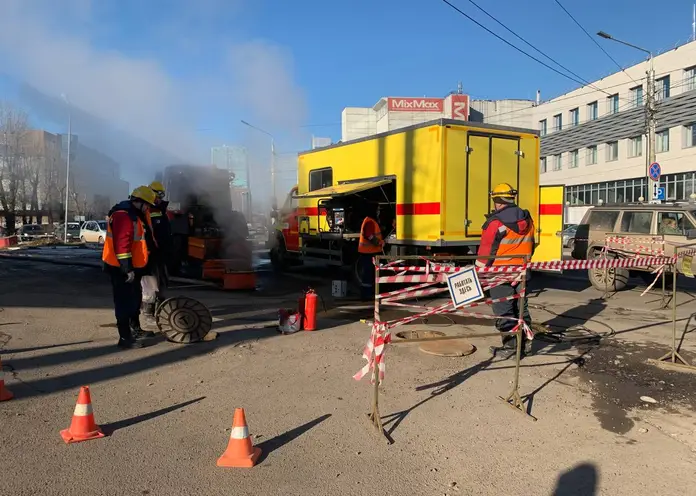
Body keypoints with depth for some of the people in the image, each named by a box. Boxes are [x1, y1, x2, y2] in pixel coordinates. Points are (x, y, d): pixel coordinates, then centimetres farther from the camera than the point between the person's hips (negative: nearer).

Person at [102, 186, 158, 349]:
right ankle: (125, 338, 0)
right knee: (125, 302, -6)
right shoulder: (123, 215, -19)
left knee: (135, 299, 20)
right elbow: (121, 244, -26)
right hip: (121, 268, -11)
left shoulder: (133, 215, 17)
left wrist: (133, 267, 27)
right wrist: (128, 268, -27)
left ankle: (135, 329, 34)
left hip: (132, 267, 11)